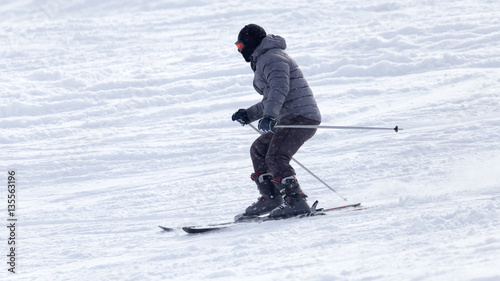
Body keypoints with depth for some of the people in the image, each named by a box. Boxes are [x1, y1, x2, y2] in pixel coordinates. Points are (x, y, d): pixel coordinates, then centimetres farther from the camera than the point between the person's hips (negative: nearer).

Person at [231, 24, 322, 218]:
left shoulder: (271, 58, -8)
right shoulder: (264, 60, 26)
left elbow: (280, 88, -27)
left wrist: (269, 116, -39)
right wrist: (249, 115, 33)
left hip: (300, 116, -11)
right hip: (289, 118, 11)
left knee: (275, 158, -22)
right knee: (258, 149, 17)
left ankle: (296, 202, -27)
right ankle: (270, 198, 17)